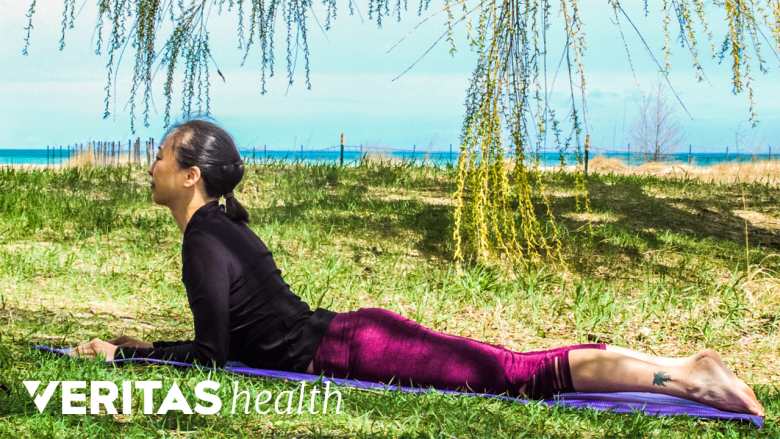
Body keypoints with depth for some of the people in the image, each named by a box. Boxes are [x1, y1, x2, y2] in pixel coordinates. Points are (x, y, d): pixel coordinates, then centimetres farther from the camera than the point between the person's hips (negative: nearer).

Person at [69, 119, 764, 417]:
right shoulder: (228, 226, 19)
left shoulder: (204, 241, -10)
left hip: (351, 352, -9)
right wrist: (152, 346, 29)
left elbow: (212, 354, -12)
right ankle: (683, 368, 3)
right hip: (357, 331, 9)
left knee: (526, 375, -16)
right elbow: (228, 337, 30)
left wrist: (123, 356, -2)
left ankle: (687, 378, -20)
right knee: (524, 367, 5)